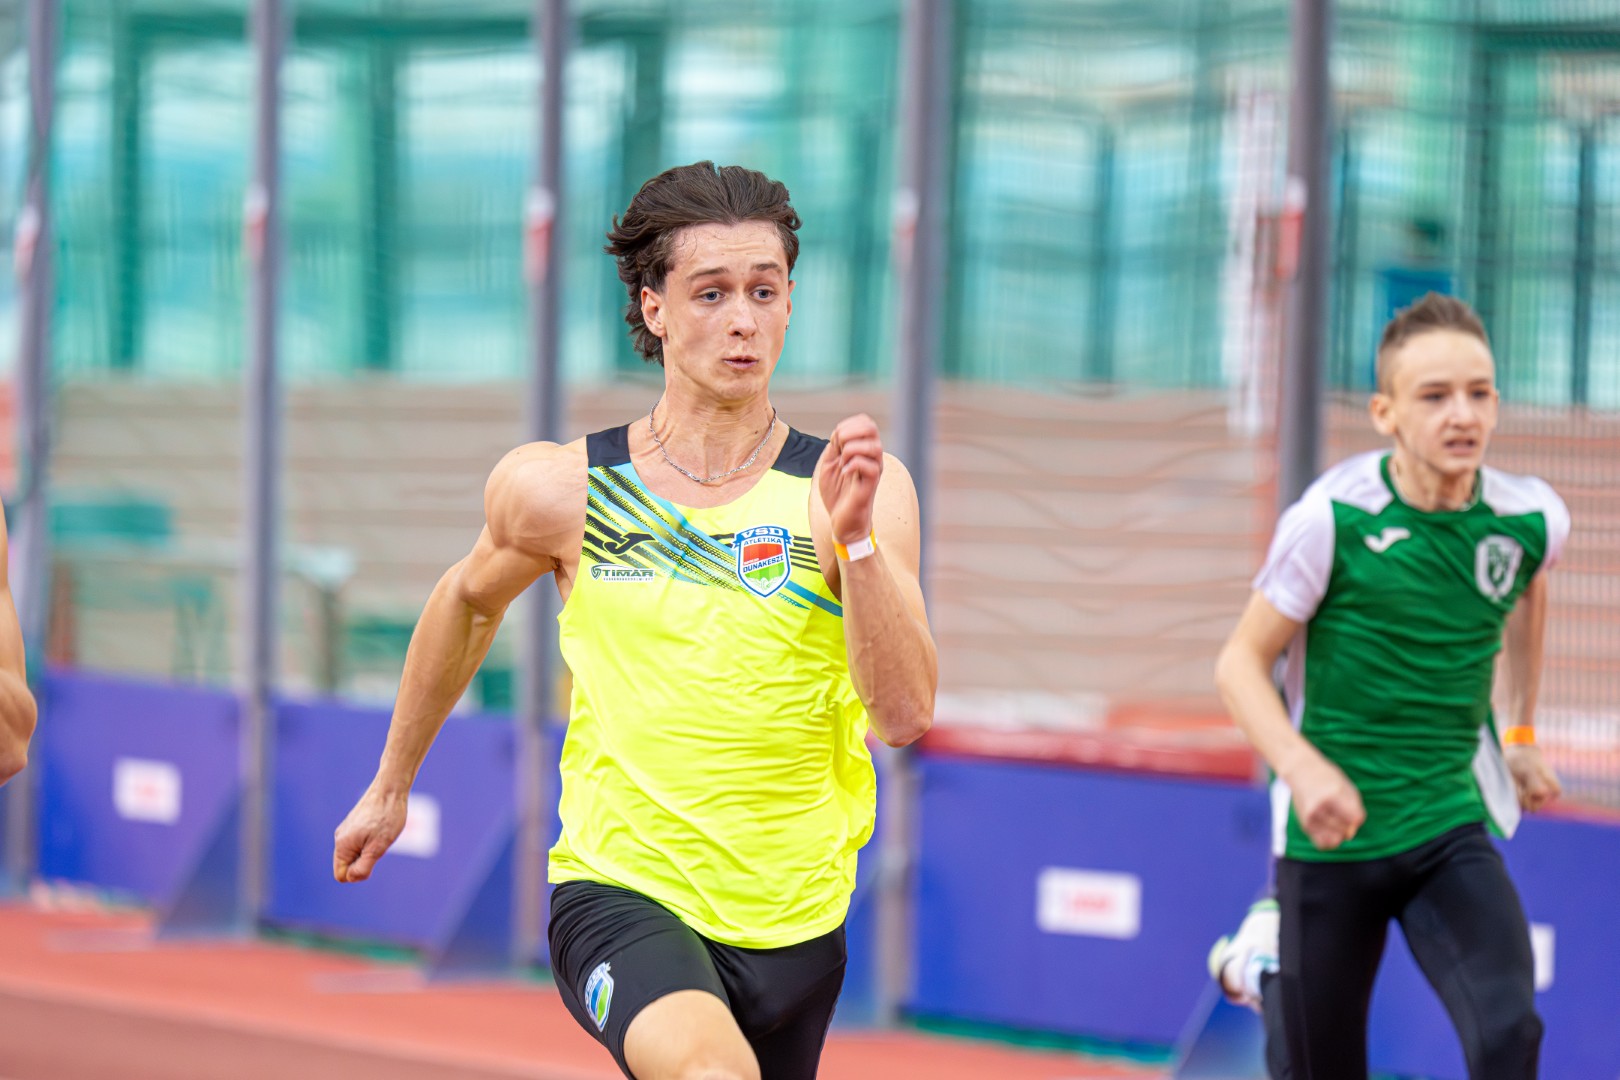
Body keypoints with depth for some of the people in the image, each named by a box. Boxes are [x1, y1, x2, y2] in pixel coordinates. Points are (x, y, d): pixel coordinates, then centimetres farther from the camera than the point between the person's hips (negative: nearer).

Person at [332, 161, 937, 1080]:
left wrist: (855, 538, -28)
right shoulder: (561, 489, -4)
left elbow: (906, 713, -16)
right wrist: (392, 785, 27)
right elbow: (471, 600, 18)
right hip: (620, 893, -2)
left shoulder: (862, 489, -6)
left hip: (794, 926, 2)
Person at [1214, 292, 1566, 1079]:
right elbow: (1240, 664, -9)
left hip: (1450, 831, 2)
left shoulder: (1530, 520, -5)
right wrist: (1303, 769, -26)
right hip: (1331, 838, -2)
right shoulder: (1332, 518, -15)